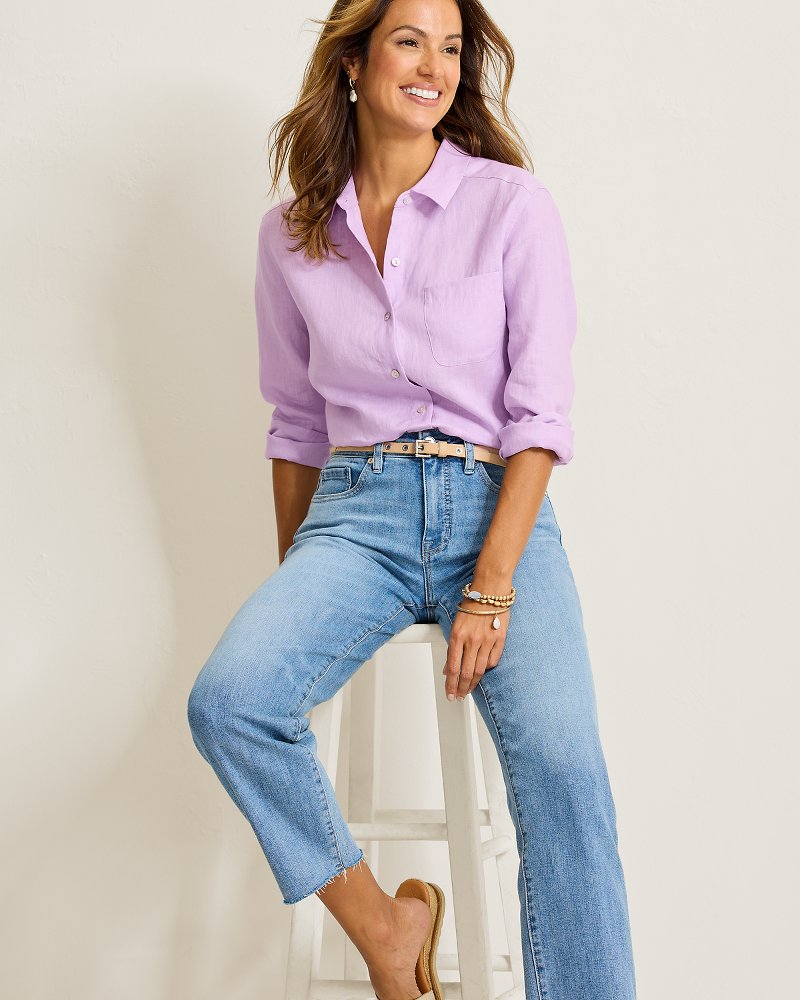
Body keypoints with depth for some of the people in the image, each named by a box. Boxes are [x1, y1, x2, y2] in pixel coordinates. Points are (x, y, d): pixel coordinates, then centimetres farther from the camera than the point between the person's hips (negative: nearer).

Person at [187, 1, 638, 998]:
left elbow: (540, 415, -3)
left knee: (560, 767, -26)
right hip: (356, 513, 2)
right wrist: (293, 592, 16)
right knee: (227, 701, -25)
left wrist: (491, 587, -13)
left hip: (498, 507, -2)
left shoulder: (512, 204, 2)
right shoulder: (292, 232, 11)